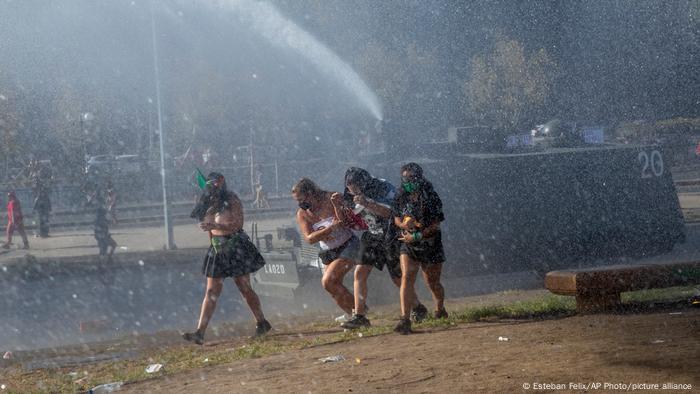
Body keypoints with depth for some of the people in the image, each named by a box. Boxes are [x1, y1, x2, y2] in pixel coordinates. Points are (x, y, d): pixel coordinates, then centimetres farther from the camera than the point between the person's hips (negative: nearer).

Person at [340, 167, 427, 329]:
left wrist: (367, 203, -37)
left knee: (398, 278, 5)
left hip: (390, 236, -5)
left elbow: (387, 212, -26)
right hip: (371, 237, 5)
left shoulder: (384, 188, -16)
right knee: (359, 273, -13)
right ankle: (359, 316, -10)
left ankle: (418, 308, 27)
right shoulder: (356, 196, 1)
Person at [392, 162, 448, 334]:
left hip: (430, 244, -2)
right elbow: (396, 219, 12)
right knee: (407, 278, -17)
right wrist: (404, 224, -11)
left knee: (433, 283, 10)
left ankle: (440, 309, 42)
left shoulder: (431, 197, -9)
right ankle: (405, 320, -25)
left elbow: (436, 224, -13)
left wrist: (418, 235, -22)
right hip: (409, 245, 2)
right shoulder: (401, 198, 3)